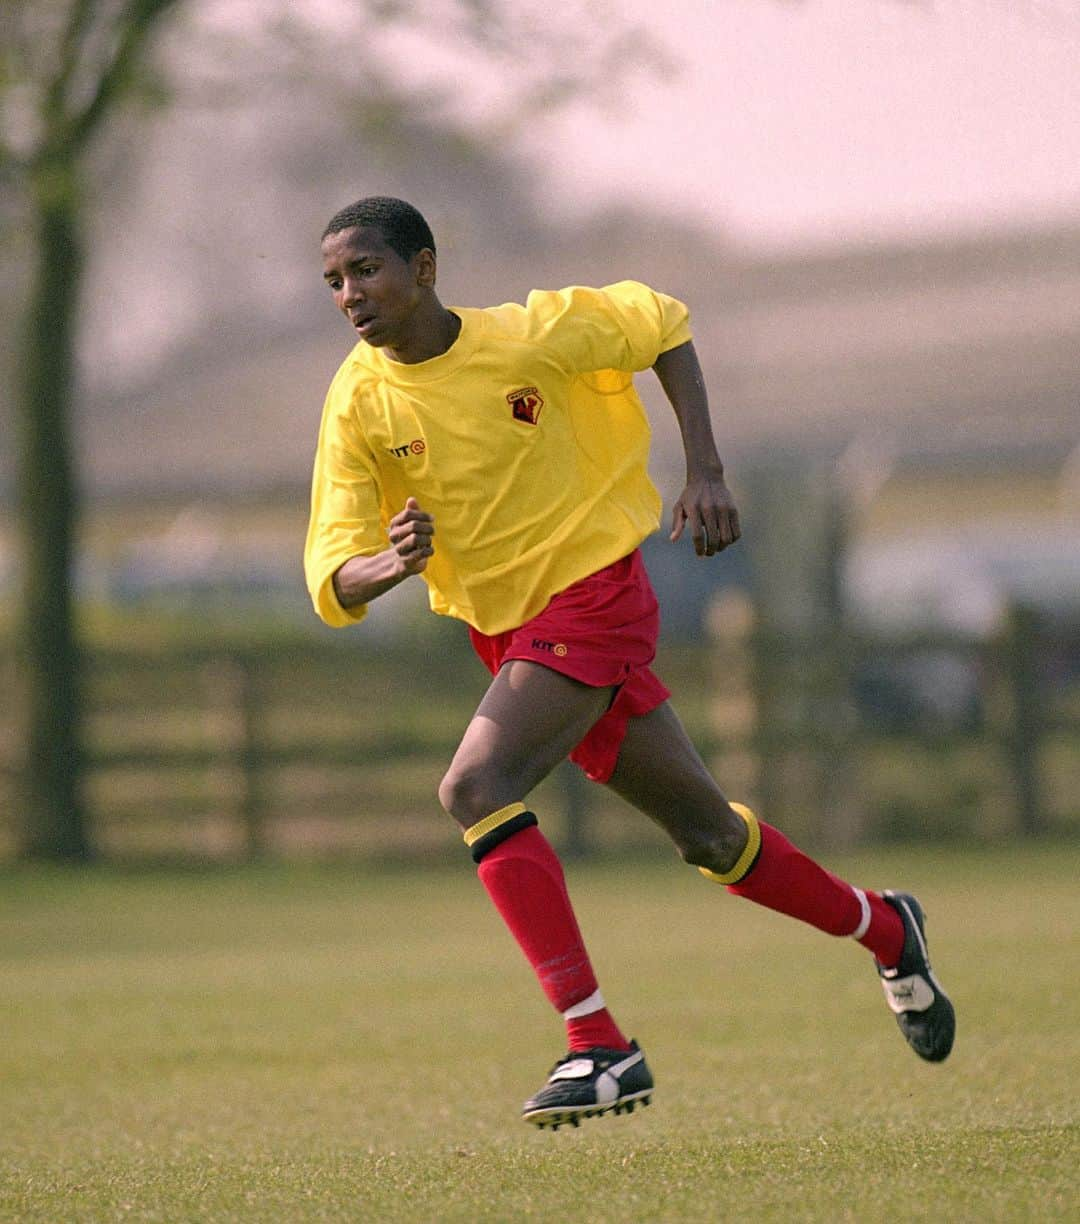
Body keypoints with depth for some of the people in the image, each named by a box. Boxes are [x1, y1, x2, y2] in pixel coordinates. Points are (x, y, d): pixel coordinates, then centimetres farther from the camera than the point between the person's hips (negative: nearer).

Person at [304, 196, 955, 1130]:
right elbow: (334, 585, -11)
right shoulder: (358, 405, -7)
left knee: (475, 787, -26)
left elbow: (662, 324, 4)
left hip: (593, 593, -5)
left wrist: (704, 473, -3)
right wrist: (391, 565, -34)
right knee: (705, 831, 14)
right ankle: (883, 929, 39)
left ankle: (598, 1045, -27)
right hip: (504, 627, 5)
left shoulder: (531, 337, -14)